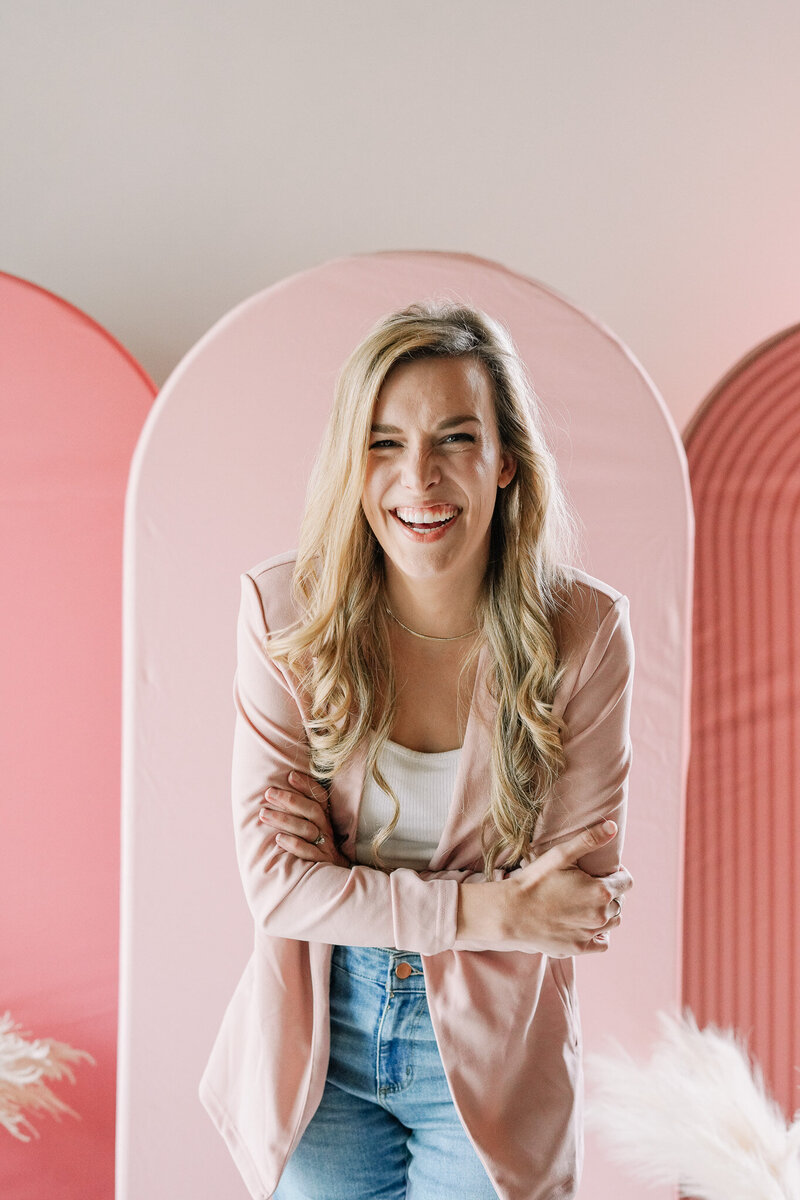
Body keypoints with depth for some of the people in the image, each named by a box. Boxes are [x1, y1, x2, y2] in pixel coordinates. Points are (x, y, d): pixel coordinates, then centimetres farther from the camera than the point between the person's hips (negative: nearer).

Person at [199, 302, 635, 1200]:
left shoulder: (584, 630, -16)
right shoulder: (284, 611, -15)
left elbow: (579, 898, -12)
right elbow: (277, 881, -14)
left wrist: (355, 886, -18)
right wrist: (488, 911, -22)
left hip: (486, 1052, 0)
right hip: (319, 1038, 0)